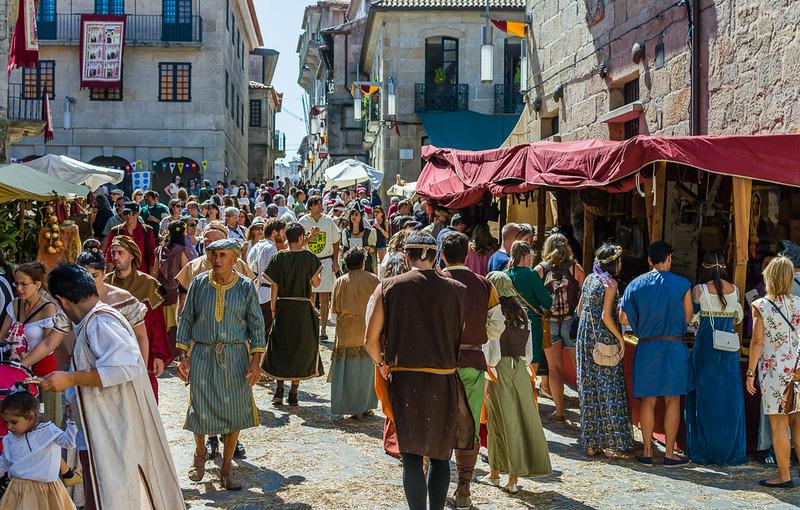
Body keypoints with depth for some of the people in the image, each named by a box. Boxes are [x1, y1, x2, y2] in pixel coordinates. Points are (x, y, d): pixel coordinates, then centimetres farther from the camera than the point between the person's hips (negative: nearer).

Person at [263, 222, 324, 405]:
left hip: (283, 307, 1)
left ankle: (279, 391, 9)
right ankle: (293, 393, 10)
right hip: (303, 308, -1)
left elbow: (274, 286, -3)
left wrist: (273, 308, 6)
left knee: (280, 347, 14)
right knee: (301, 348, 9)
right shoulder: (309, 257, -8)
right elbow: (316, 283, -2)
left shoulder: (279, 257, -4)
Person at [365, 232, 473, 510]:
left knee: (412, 455, 6)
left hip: (404, 380, 0)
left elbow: (370, 340, -2)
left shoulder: (389, 287, -2)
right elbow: (463, 336, 3)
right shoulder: (457, 290, -1)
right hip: (444, 382, 1)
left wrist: (382, 365, 15)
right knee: (440, 454, 15)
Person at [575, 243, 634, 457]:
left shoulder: (589, 279, 10)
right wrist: (620, 338, -10)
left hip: (585, 339, 7)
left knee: (589, 389, 10)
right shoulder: (610, 283, -12)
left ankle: (591, 443, 15)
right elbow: (606, 316, -17)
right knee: (610, 389, -1)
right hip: (605, 340, -7)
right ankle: (611, 444, 1)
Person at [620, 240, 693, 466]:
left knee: (648, 400, 8)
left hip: (646, 347, 2)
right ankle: (670, 453, 8)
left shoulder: (636, 285, 0)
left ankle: (647, 452, 12)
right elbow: (688, 318, 0)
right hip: (674, 346, -2)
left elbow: (624, 318, 1)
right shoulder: (681, 284, -5)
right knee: (672, 401, 6)